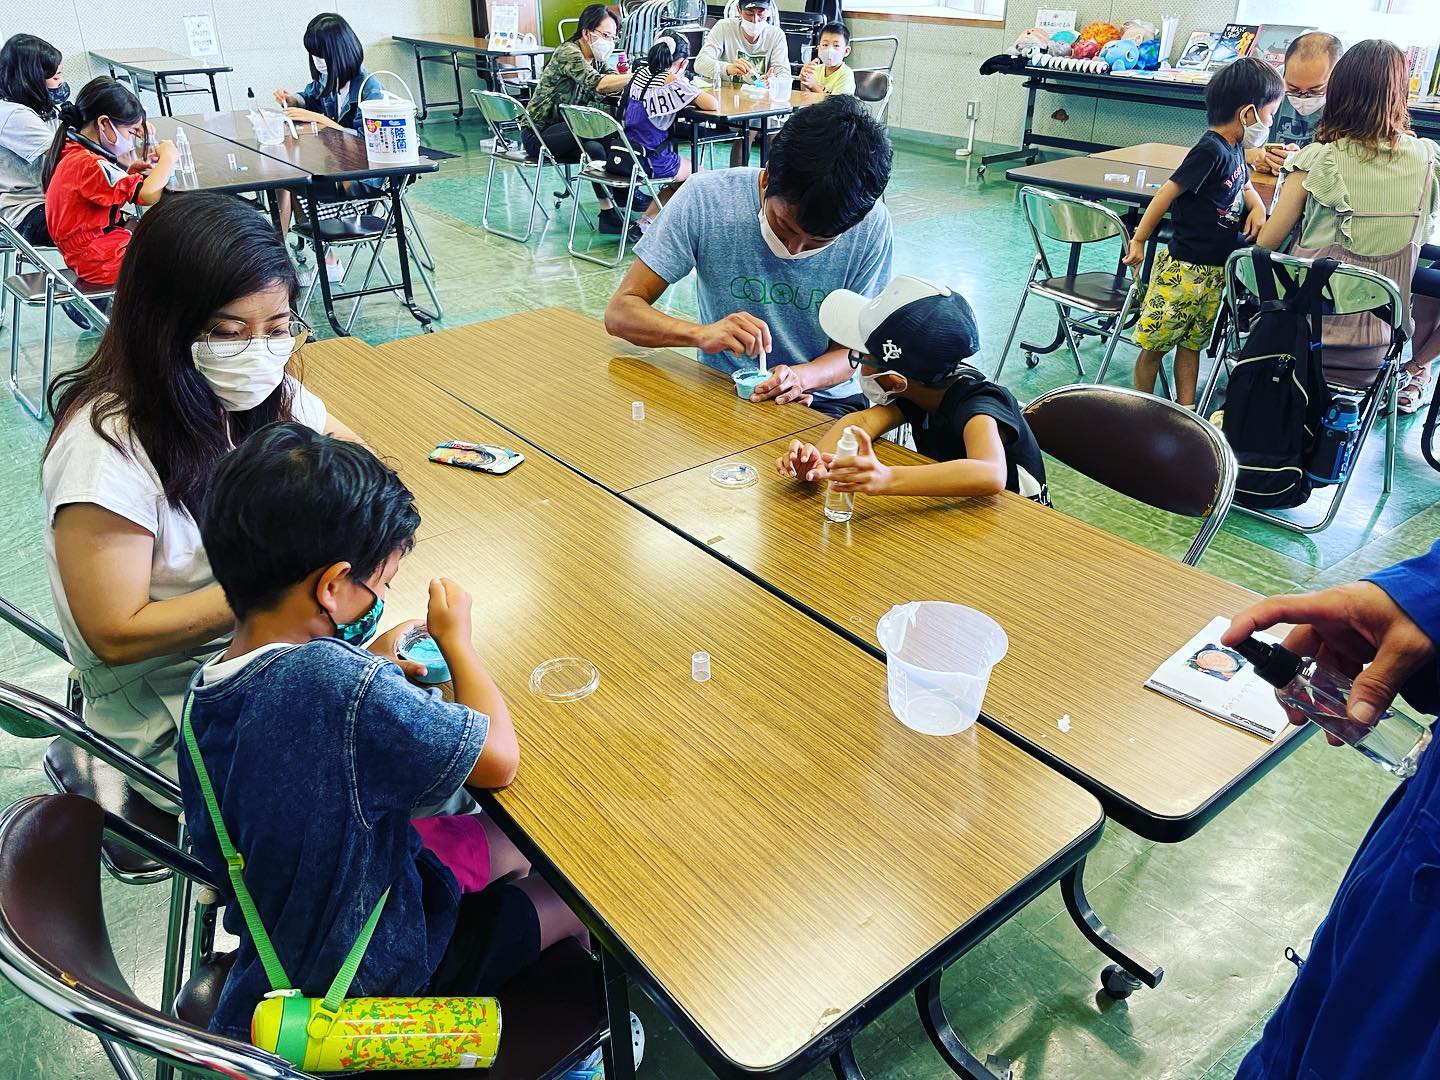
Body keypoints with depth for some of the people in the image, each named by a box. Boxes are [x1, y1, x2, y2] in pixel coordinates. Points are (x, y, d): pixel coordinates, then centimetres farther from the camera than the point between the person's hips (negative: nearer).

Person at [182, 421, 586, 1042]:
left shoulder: (205, 689, -12)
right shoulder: (340, 683, -38)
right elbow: (500, 759, -25)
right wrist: (456, 638, -12)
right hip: (371, 978, -7)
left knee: (509, 847, 22)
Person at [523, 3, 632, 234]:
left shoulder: (597, 58, 8)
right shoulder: (568, 53, -18)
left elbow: (616, 85, -6)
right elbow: (598, 84, -36)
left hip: (567, 127, 8)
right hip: (539, 135, -8)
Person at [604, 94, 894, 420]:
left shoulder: (871, 224, -11)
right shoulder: (704, 198, -14)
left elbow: (853, 350, -4)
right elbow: (620, 312, -13)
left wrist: (802, 377, -26)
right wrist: (702, 333, -32)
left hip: (823, 401, 0)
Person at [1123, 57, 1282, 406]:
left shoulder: (1234, 148, 8)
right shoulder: (1211, 151, -19)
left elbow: (1244, 185, 25)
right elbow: (1167, 193, -17)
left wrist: (1257, 207, 4)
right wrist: (1139, 240, -13)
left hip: (1216, 270, 10)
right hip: (1184, 269, -9)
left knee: (1192, 343, 15)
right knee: (1154, 344, 2)